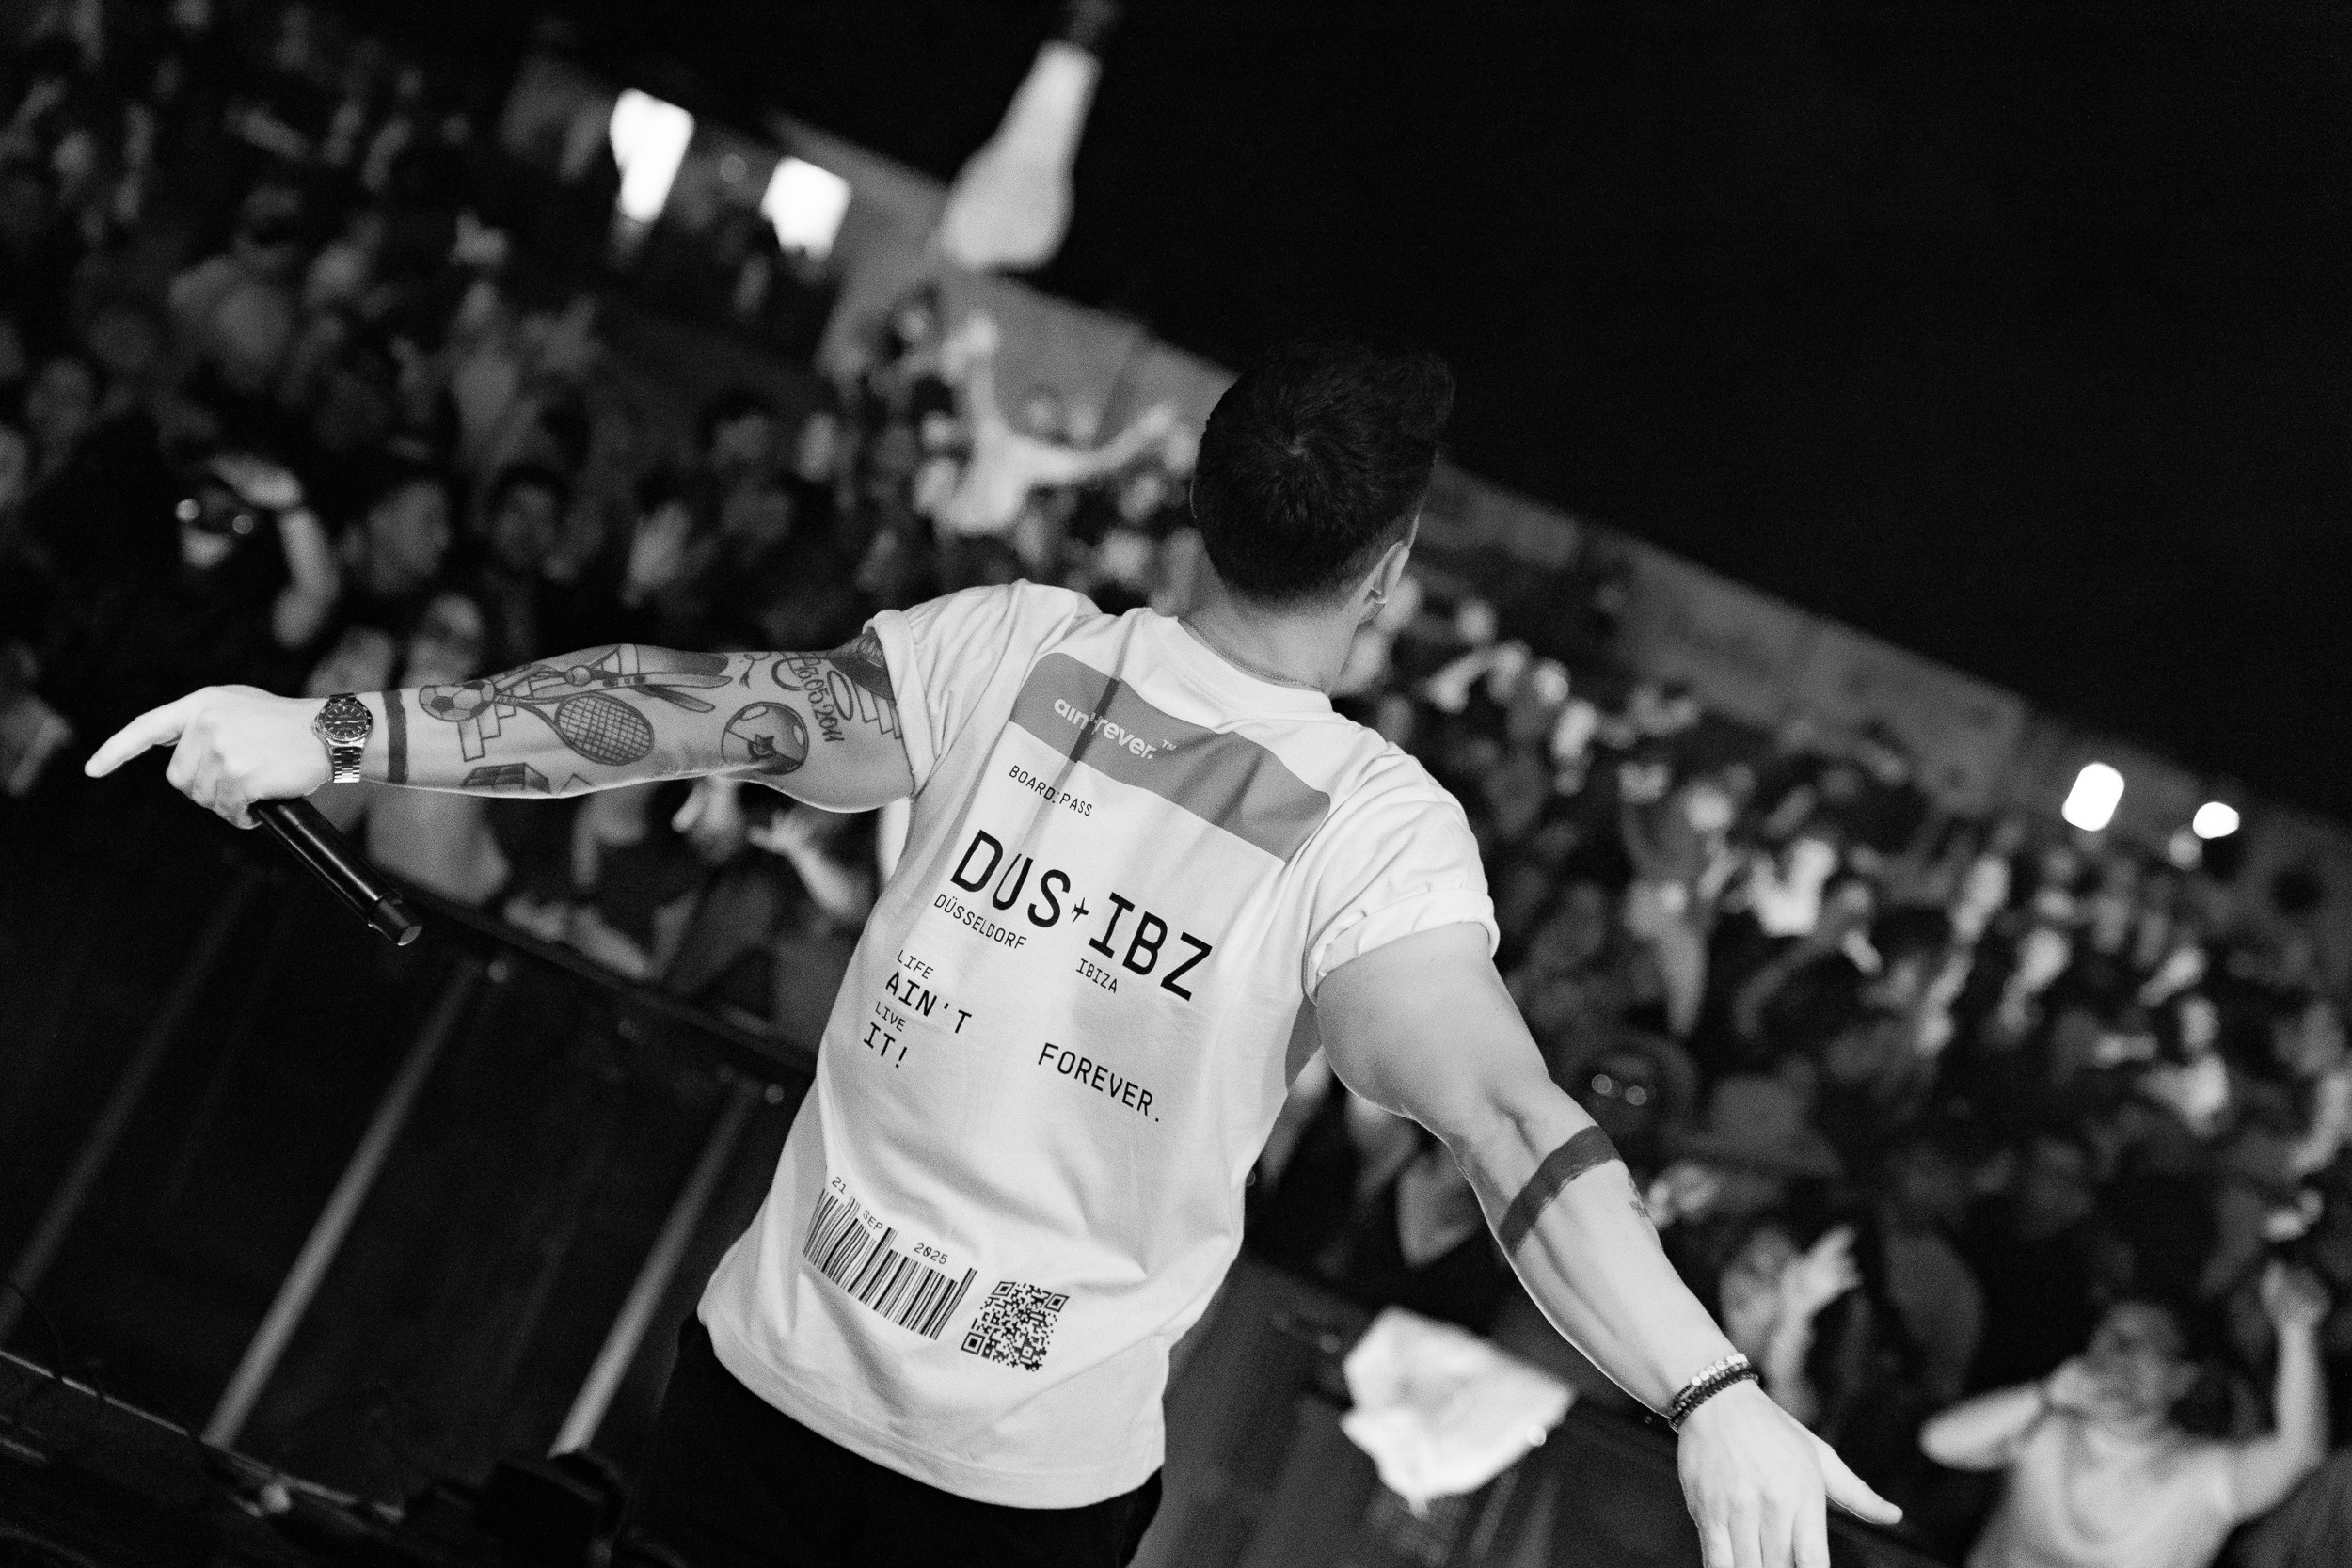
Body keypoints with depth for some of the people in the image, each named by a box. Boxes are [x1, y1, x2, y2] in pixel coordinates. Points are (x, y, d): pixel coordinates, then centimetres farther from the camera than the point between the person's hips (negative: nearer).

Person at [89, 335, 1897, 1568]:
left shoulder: (1014, 648, -9)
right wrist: (1714, 1394, -37)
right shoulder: (1380, 827, -16)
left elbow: (707, 706, -16)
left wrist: (350, 737, -17)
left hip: (773, 1360, 2)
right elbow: (1510, 1122, -29)